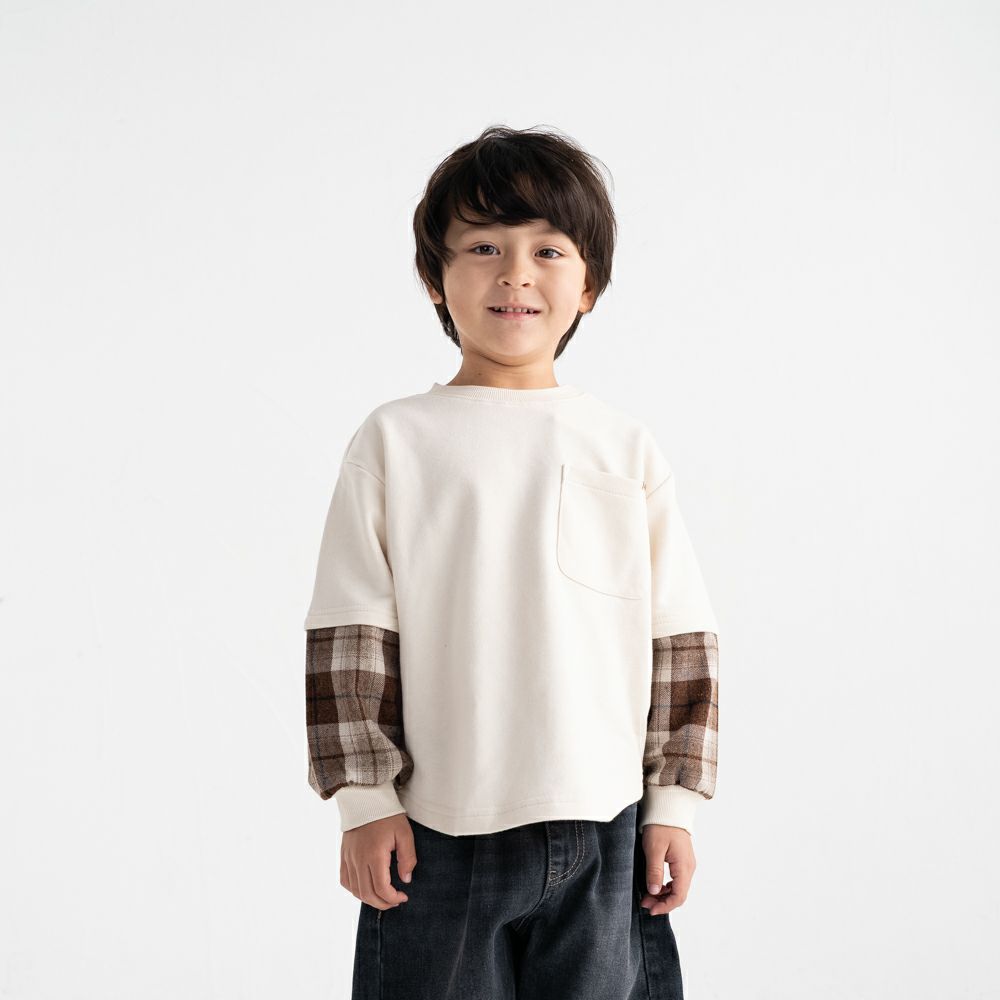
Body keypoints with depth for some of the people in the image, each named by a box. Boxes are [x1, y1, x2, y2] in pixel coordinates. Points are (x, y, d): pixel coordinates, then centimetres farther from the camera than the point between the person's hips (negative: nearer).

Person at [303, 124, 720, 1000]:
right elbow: (349, 637, -1)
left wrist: (675, 800, 4)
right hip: (437, 835, -1)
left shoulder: (626, 450, 5)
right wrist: (365, 799, -4)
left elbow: (681, 638, 7)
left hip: (603, 832, 1)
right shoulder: (395, 441, 0)